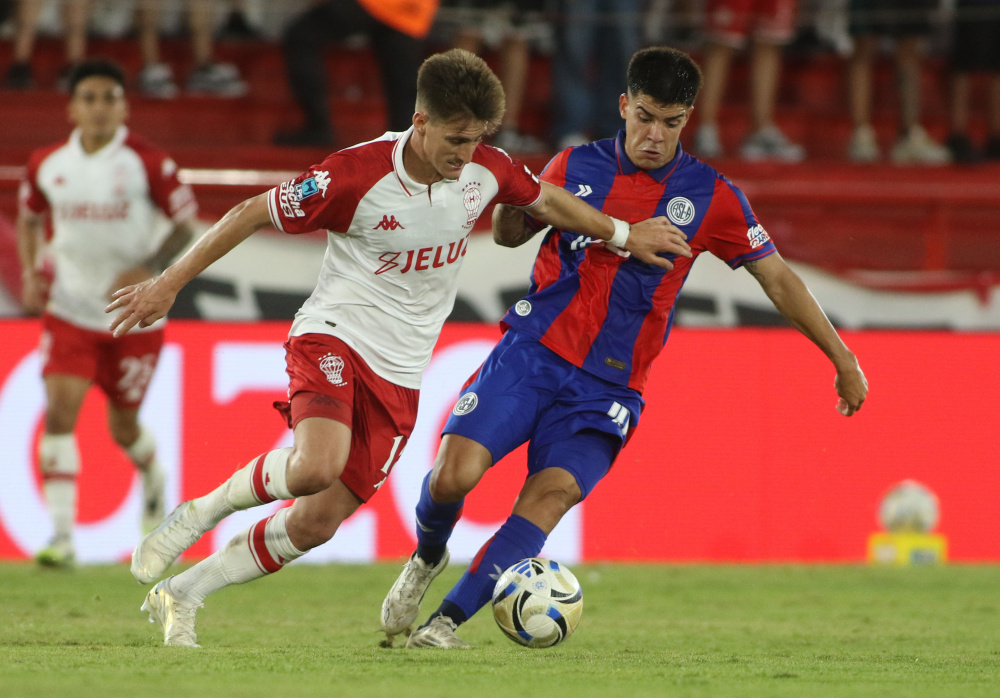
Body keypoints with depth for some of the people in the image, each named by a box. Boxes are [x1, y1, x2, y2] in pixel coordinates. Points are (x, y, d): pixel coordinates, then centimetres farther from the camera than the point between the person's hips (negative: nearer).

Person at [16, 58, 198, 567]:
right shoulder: (47, 164, -2)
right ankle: (62, 535, -16)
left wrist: (146, 268, -21)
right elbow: (29, 218, 16)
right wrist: (30, 273, 0)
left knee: (123, 427, 9)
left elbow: (185, 225, -6)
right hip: (68, 310, 2)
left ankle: (152, 477, 47)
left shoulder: (147, 163, -12)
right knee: (59, 410, -17)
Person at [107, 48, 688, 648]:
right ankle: (202, 512, -5)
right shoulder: (357, 176, -19)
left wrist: (624, 235, 22)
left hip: (399, 375, 5)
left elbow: (546, 201, 19)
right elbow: (253, 215, -10)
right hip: (335, 335, -5)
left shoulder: (486, 169, -4)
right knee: (317, 468, -35)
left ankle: (180, 596, 16)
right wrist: (169, 285, -9)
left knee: (318, 522, -1)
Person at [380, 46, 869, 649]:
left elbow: (777, 276, 9)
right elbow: (510, 234, 20)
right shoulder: (576, 167, 6)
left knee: (551, 494, -23)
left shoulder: (711, 196, 3)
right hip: (533, 350, 1)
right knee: (454, 473, -17)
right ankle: (428, 557, 17)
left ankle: (447, 621, -20)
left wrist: (843, 358, 6)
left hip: (609, 385, -1)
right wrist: (512, 204, -5)